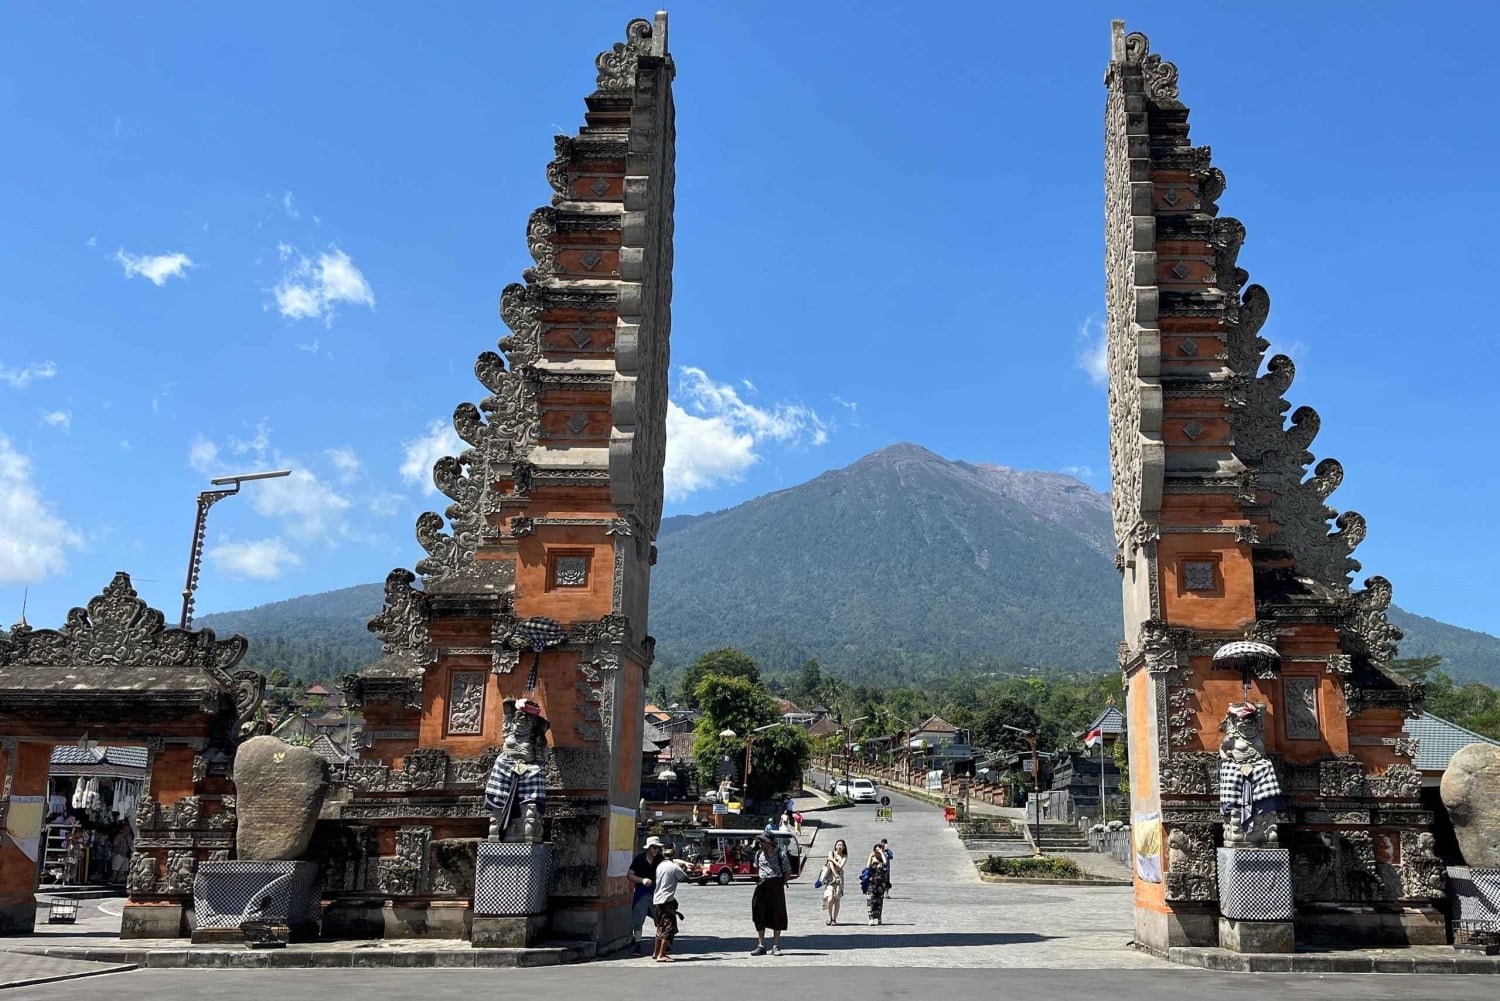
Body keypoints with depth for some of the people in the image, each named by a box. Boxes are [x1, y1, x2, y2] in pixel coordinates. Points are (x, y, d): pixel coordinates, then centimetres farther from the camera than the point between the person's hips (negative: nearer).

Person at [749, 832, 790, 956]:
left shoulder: (779, 854, -3)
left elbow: (786, 871, 3)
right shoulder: (759, 853, 8)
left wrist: (782, 883, -5)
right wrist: (758, 879, 12)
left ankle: (776, 946, 7)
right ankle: (761, 945, 11)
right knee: (759, 915, 3)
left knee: (777, 915, 0)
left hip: (776, 885, -3)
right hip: (762, 885, 4)